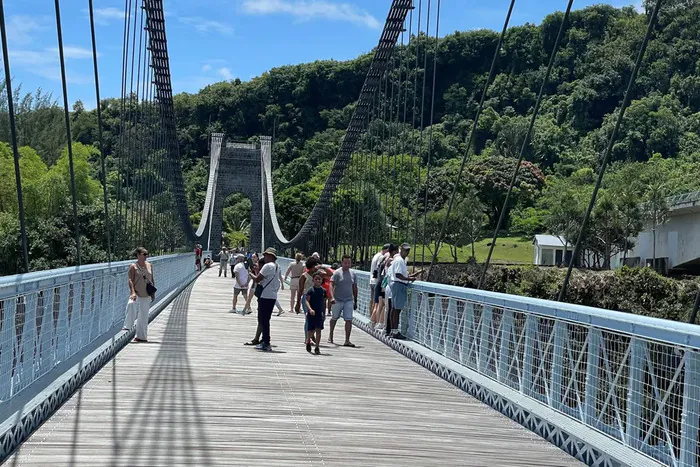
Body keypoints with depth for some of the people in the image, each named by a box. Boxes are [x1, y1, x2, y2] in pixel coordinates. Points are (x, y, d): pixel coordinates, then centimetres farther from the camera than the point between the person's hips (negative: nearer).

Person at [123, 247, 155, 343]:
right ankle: (127, 327, -23)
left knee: (143, 316, 8)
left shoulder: (149, 266, 9)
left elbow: (152, 280, 15)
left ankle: (142, 336, 18)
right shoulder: (133, 266, -5)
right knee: (132, 304, -35)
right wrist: (133, 292, -24)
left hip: (146, 295, 5)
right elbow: (130, 280, -12)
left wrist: (153, 293, 12)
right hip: (136, 294, -5)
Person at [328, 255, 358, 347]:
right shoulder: (337, 273, -7)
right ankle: (330, 334, 37)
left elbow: (355, 288, 15)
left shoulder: (353, 274, 7)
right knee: (334, 318, 13)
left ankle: (347, 341, -7)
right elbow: (331, 285, -16)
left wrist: (355, 301, 15)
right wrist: (332, 297, -30)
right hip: (337, 300, -3)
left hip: (349, 300, 3)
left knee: (349, 320, -8)